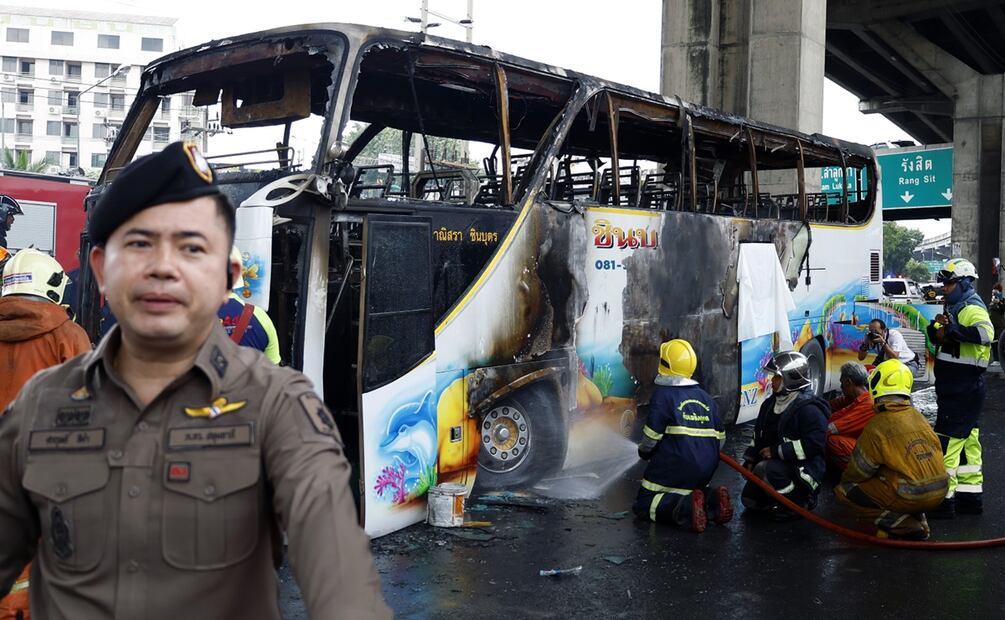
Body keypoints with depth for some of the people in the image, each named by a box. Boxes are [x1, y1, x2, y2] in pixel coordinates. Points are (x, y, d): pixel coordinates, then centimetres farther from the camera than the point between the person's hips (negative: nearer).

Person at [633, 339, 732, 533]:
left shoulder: (663, 395, -9)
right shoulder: (706, 397, 11)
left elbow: (652, 436, -10)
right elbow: (720, 437, 13)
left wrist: (644, 452, 12)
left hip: (674, 469, -6)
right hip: (705, 471, 6)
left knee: (644, 505, 2)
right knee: (693, 491, 30)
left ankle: (685, 507, -25)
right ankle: (712, 500, -3)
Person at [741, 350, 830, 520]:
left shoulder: (809, 409, -20)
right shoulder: (770, 404, 8)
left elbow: (814, 444, -30)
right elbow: (758, 435, 19)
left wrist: (777, 451, -26)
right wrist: (749, 459, 8)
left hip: (802, 469, -8)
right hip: (774, 463, 9)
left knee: (765, 469, -35)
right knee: (749, 500, 3)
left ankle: (799, 502, -12)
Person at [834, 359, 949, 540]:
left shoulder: (877, 426, -12)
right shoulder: (918, 417, 7)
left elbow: (858, 471, -2)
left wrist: (845, 480, 19)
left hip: (912, 496, -7)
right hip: (939, 491, 7)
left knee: (844, 491, 0)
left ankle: (905, 526, -4)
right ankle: (918, 519, 15)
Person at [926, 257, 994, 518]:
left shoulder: (972, 308, -14)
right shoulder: (956, 307, 18)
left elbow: (985, 333, -34)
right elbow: (936, 335, 13)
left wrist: (954, 329, -37)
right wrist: (937, 327, -8)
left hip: (963, 389, -10)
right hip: (957, 387, 10)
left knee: (947, 441, -10)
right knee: (967, 441, 15)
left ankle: (943, 499, -8)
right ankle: (971, 496, 23)